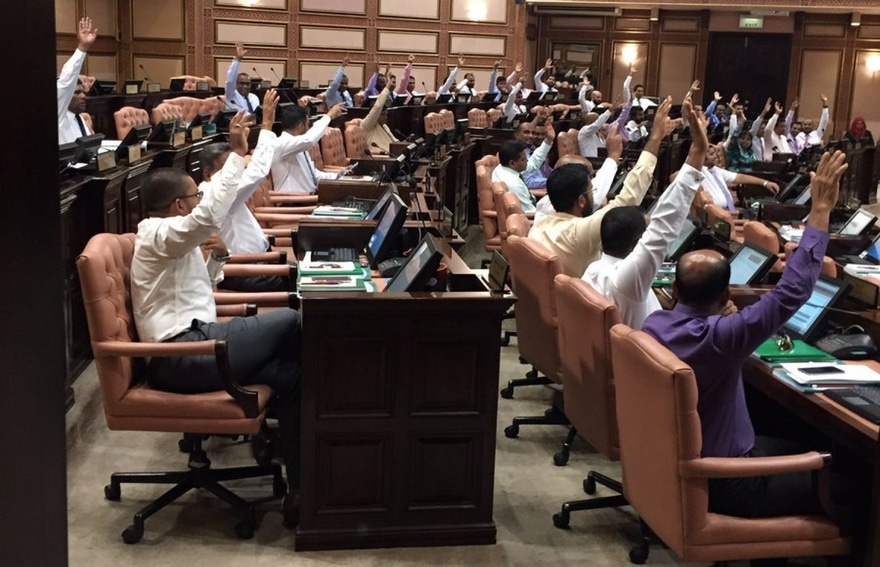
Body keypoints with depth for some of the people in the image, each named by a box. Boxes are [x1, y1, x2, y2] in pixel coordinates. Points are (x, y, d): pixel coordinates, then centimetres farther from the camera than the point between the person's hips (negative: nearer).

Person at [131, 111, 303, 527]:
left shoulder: (173, 242, 23)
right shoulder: (157, 235, -9)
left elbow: (199, 287, 31)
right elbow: (209, 216, -29)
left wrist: (216, 259, 11)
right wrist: (238, 154, -26)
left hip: (193, 344, 10)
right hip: (181, 356, -10)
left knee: (289, 372, -3)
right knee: (287, 321, -13)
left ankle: (300, 488, -2)